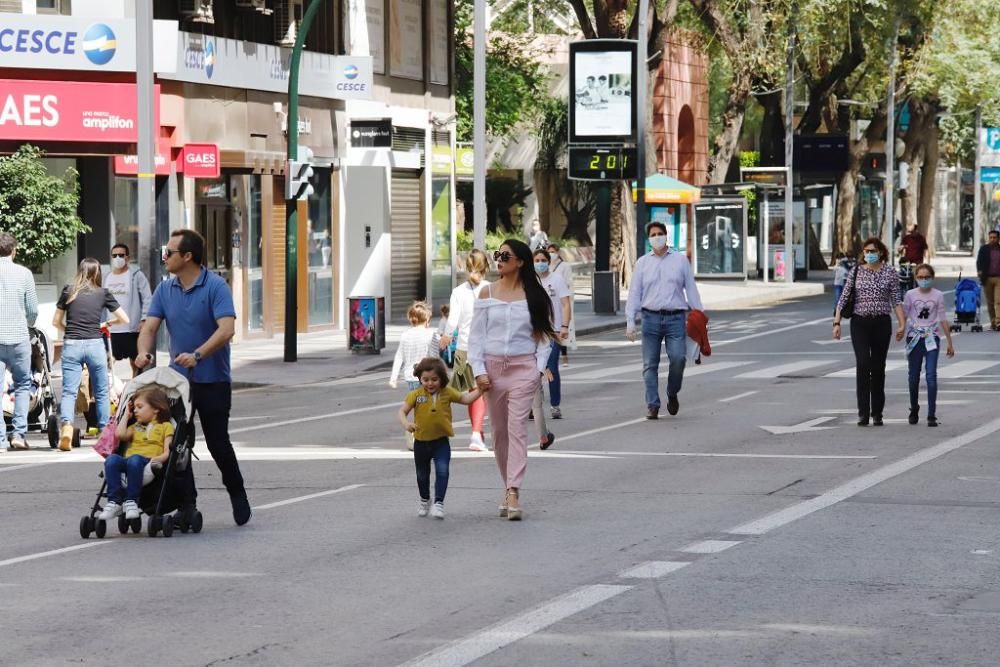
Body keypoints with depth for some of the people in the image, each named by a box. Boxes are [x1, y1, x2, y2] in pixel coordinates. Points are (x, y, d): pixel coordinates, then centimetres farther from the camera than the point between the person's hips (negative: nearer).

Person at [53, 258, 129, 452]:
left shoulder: (68, 291, 6)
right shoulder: (103, 294, 5)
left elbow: (56, 322, 11)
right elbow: (124, 319, 9)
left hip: (71, 345, 0)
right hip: (95, 345, 0)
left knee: (69, 391, -2)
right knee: (102, 392, 14)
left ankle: (66, 426, -25)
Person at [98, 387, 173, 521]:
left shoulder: (165, 426, 17)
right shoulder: (135, 427, 35)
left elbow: (167, 451, 4)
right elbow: (120, 435, 14)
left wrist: (159, 458, -18)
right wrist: (126, 415, 25)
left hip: (148, 461, -5)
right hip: (127, 461, 5)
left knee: (134, 460, -41)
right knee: (112, 459, -30)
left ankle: (131, 501, -36)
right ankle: (114, 501, -35)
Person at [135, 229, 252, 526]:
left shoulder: (215, 287, -12)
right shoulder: (165, 289, 6)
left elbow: (226, 329, -23)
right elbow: (150, 326, 1)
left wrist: (197, 355, -35)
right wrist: (144, 352, -21)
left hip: (212, 381, -5)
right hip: (177, 378, 5)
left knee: (217, 442, 1)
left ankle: (238, 496, 20)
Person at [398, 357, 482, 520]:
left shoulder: (447, 393, -4)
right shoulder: (416, 395, -8)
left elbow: (465, 399, 6)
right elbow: (403, 411, -11)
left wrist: (480, 390, -6)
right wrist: (406, 423, -31)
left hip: (441, 441, -1)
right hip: (421, 441, 1)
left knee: (442, 471, -17)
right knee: (422, 475, 18)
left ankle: (439, 503, -14)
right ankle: (424, 501, 40)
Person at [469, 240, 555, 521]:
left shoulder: (534, 295, 1)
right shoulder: (487, 294, 5)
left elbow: (544, 335, 5)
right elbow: (476, 335, 5)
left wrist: (540, 367, -6)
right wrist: (478, 370, -5)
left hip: (524, 367, -3)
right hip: (493, 368, 3)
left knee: (517, 427, -13)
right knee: (499, 431, 7)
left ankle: (513, 492, -21)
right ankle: (509, 488, 19)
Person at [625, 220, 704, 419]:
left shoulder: (680, 260, 10)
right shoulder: (643, 263, 11)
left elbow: (691, 289, 11)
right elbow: (634, 293, 9)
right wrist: (630, 322, 1)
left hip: (675, 318, -1)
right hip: (651, 318, 1)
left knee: (678, 358, -15)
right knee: (650, 364, -2)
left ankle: (672, 394, 10)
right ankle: (652, 406, 1)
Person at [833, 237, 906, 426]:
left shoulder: (890, 273, 3)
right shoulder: (856, 271, 4)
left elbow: (896, 300, 3)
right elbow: (844, 298, 4)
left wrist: (902, 324, -5)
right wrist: (837, 322, -3)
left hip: (882, 323, 1)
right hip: (860, 323, -1)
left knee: (878, 368, 6)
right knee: (863, 364, -14)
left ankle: (877, 413, 16)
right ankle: (863, 413, -15)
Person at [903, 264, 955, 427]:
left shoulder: (938, 296, 2)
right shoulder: (910, 295, 2)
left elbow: (943, 320, 6)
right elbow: (904, 316, 5)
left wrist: (950, 343, 6)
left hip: (931, 338, -1)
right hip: (914, 338, 1)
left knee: (931, 376, -11)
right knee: (914, 377, 8)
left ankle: (931, 415, -10)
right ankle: (914, 410, 29)